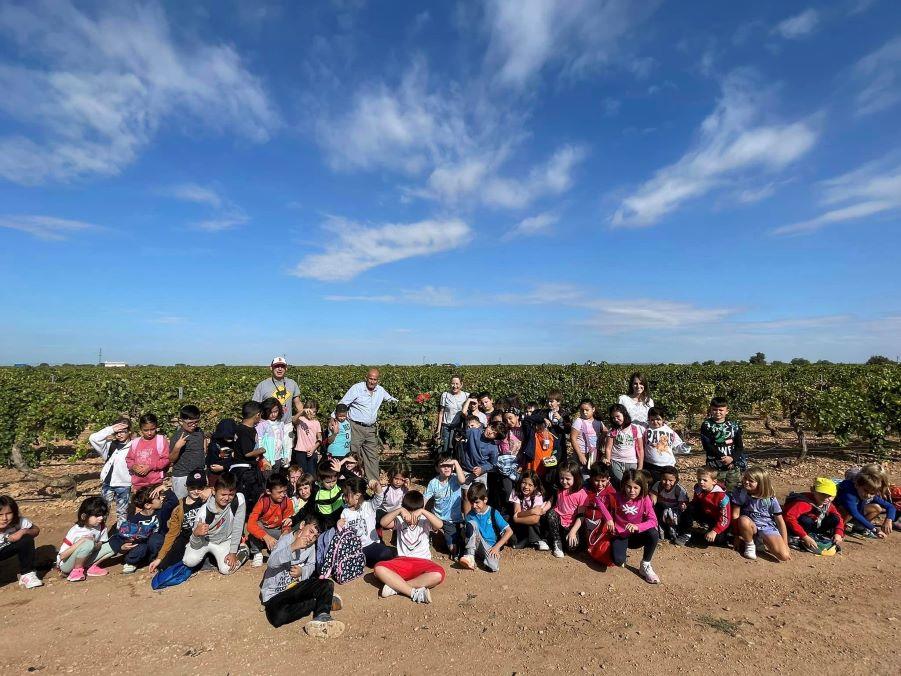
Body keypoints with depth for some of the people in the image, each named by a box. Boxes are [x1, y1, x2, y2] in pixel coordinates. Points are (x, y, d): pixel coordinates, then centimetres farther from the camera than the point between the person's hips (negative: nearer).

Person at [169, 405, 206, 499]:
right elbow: (171, 459, -10)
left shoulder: (199, 432, 5)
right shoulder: (177, 436, -12)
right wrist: (177, 447, -24)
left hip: (199, 474, 5)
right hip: (182, 476, -5)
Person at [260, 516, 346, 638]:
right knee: (278, 617, -36)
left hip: (295, 586, 5)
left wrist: (302, 572, -11)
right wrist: (293, 547, -44)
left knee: (327, 584, -19)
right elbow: (271, 563, -32)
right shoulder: (286, 539, -17)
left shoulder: (311, 546, 1)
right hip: (274, 593, -4)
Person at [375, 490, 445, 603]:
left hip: (422, 562, -1)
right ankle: (415, 592, -29)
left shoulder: (425, 521, -1)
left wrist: (423, 511, -31)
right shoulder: (400, 520, 3)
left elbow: (439, 525, -21)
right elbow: (383, 523, -15)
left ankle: (395, 586, -24)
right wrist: (399, 510, -26)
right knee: (378, 568, -27)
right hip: (402, 561, 1)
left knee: (438, 574, -34)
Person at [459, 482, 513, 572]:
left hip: (491, 547, -3)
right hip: (476, 547, 3)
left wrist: (496, 547, -16)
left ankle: (489, 556, -3)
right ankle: (470, 556, -26)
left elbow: (509, 531, -10)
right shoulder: (470, 515, 0)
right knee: (472, 523, -22)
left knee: (493, 566, -35)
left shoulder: (493, 513, -8)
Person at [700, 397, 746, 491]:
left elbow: (740, 446, 3)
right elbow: (707, 446, -9)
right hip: (715, 467, -2)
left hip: (733, 466, 3)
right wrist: (723, 458, -17)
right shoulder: (707, 425, -1)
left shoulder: (734, 425, 7)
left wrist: (732, 458, -14)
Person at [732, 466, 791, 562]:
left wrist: (785, 544, -2)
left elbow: (780, 521, -3)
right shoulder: (741, 493, -14)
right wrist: (738, 534, -12)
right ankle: (750, 545, -9)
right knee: (743, 520, -38)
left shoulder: (770, 498, -11)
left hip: (768, 527, 0)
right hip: (751, 525, 0)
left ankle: (764, 541, 10)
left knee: (784, 556, -22)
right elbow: (735, 515, -11)